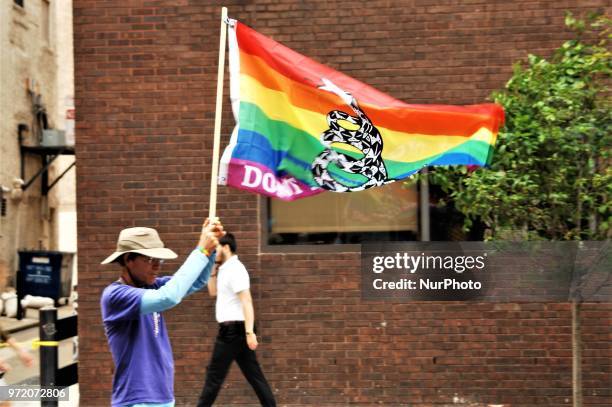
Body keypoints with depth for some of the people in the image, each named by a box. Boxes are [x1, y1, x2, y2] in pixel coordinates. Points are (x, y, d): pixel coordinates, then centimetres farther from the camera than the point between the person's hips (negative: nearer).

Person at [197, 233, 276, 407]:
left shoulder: (235, 269, -14)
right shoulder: (226, 270, 16)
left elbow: (247, 302, -20)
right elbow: (213, 292, 27)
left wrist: (250, 332, -27)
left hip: (233, 329, -10)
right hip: (233, 329, 10)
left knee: (215, 374, -1)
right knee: (253, 374, 7)